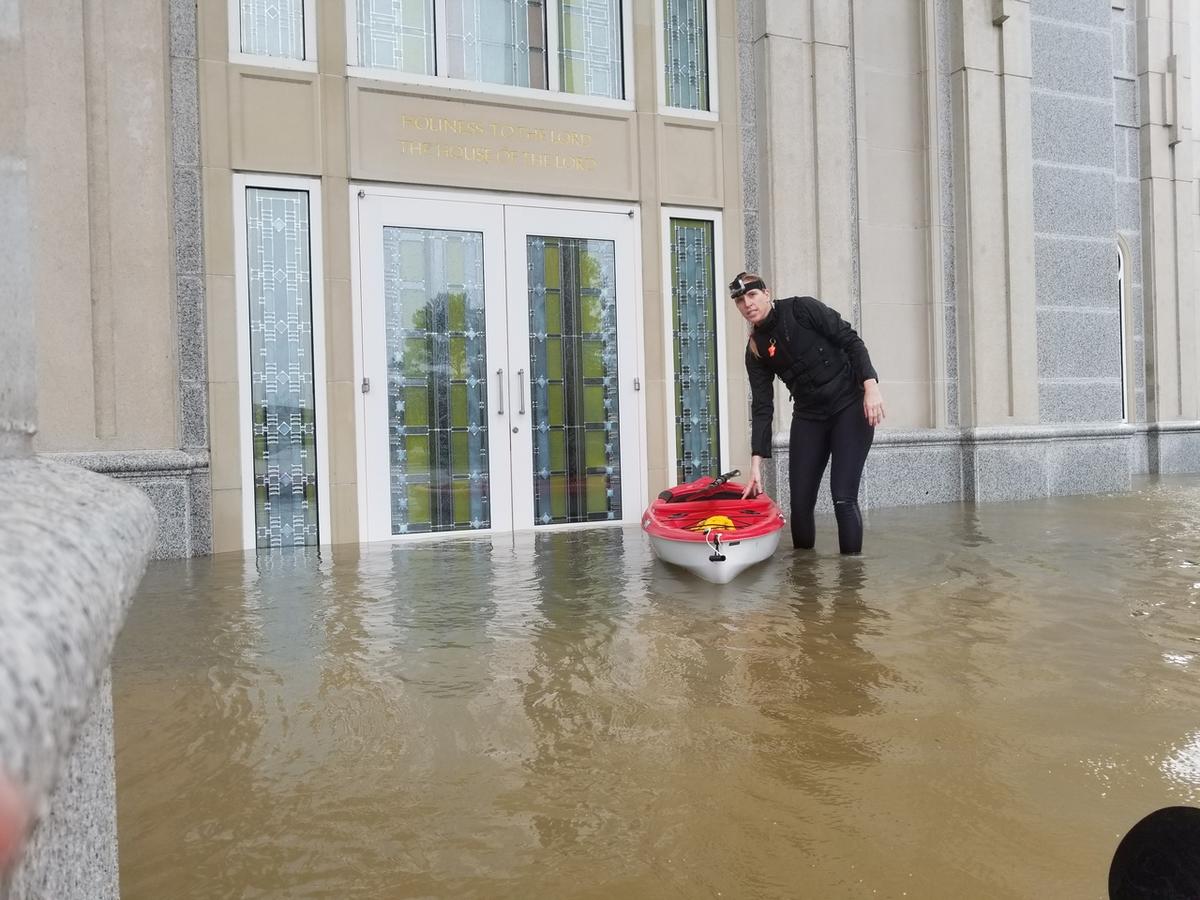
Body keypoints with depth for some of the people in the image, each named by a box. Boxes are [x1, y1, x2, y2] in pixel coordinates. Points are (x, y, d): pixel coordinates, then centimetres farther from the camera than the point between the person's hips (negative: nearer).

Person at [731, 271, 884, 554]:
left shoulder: (802, 309, -9)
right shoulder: (755, 350, 3)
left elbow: (851, 341, -8)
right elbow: (762, 407, 1)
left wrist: (871, 387, -20)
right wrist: (756, 464, -5)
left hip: (851, 406, -4)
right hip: (808, 417, 5)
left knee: (843, 498, -12)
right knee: (800, 501, 2)